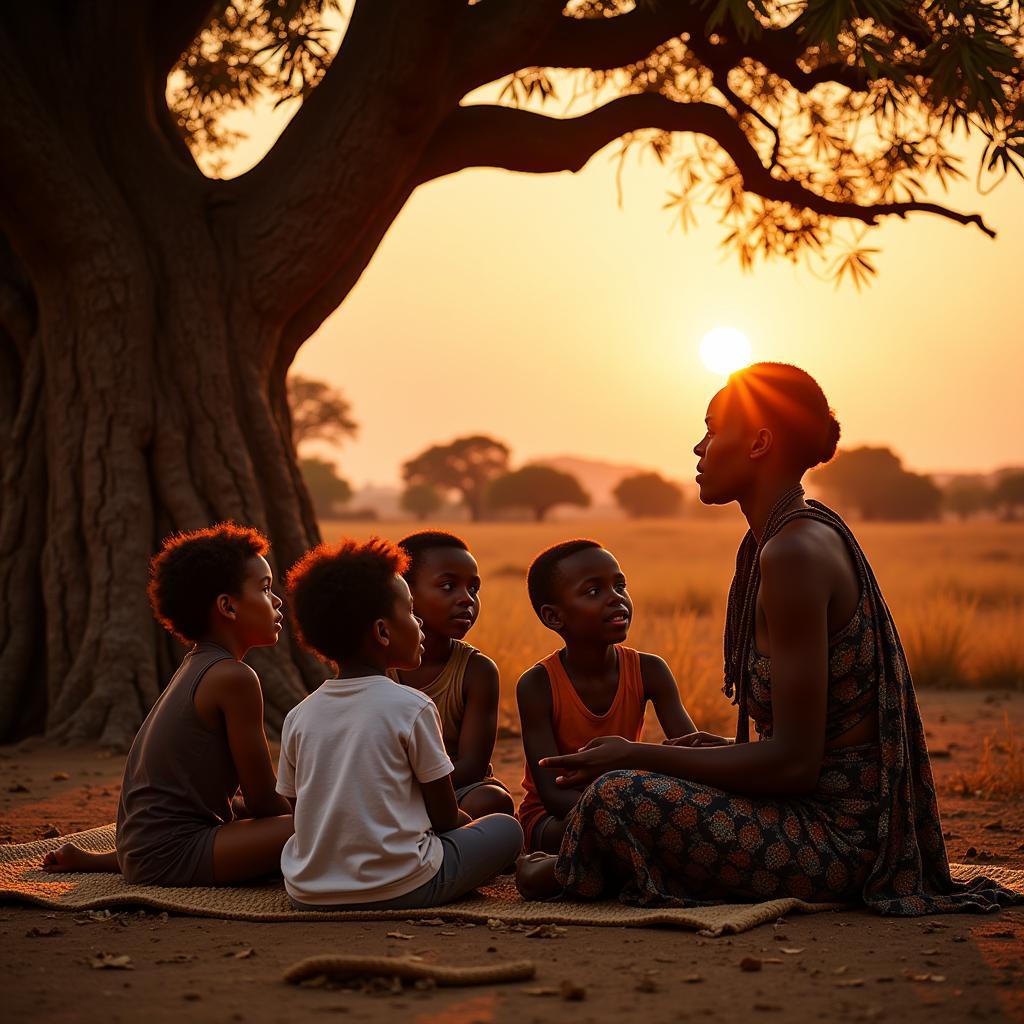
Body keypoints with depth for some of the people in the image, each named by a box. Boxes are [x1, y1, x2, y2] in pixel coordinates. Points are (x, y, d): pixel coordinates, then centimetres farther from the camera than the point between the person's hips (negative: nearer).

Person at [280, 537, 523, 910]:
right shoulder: (412, 707, -10)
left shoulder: (298, 717, 4)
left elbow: (302, 811, 9)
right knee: (505, 828, 15)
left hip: (309, 894, 4)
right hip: (399, 889, -4)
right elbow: (445, 816, -3)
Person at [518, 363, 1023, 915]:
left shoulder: (794, 551, -20)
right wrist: (728, 747, 13)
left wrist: (638, 756, -16)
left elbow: (794, 762, -23)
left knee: (614, 799, -19)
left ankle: (573, 875, 9)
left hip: (837, 832, -11)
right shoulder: (812, 533, 11)